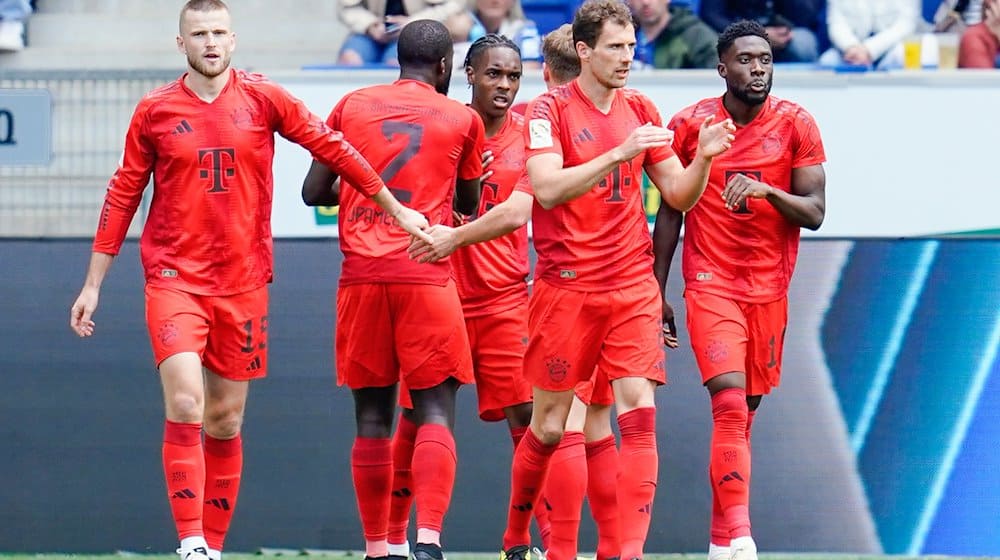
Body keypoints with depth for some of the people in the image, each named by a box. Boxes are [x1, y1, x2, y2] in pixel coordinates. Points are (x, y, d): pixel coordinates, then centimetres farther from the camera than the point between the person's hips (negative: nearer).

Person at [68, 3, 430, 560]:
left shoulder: (264, 99, 1)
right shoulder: (154, 111, 1)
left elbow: (333, 147, 8)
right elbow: (123, 196, 8)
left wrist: (396, 209, 9)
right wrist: (93, 284, 9)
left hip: (243, 281, 2)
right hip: (175, 278, -2)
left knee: (226, 420, 8)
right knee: (185, 404, -19)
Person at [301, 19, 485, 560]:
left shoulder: (352, 106, 9)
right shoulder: (461, 119, 6)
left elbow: (313, 190, 11)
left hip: (362, 275, 2)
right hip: (427, 276, -2)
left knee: (372, 416, 9)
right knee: (435, 412, -3)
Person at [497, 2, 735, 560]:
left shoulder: (641, 111, 9)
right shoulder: (551, 110, -5)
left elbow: (677, 195, 12)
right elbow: (547, 189, -19)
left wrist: (703, 159, -8)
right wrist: (619, 153, -25)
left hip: (633, 288, 3)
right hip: (567, 285, -3)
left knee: (640, 414, -11)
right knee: (549, 427, 4)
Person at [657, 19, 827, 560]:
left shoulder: (796, 125, -1)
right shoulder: (689, 125, -2)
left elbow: (814, 213, -3)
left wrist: (766, 190, -22)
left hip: (769, 287, 2)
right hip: (710, 284, -2)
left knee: (745, 410, 8)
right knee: (730, 404, -17)